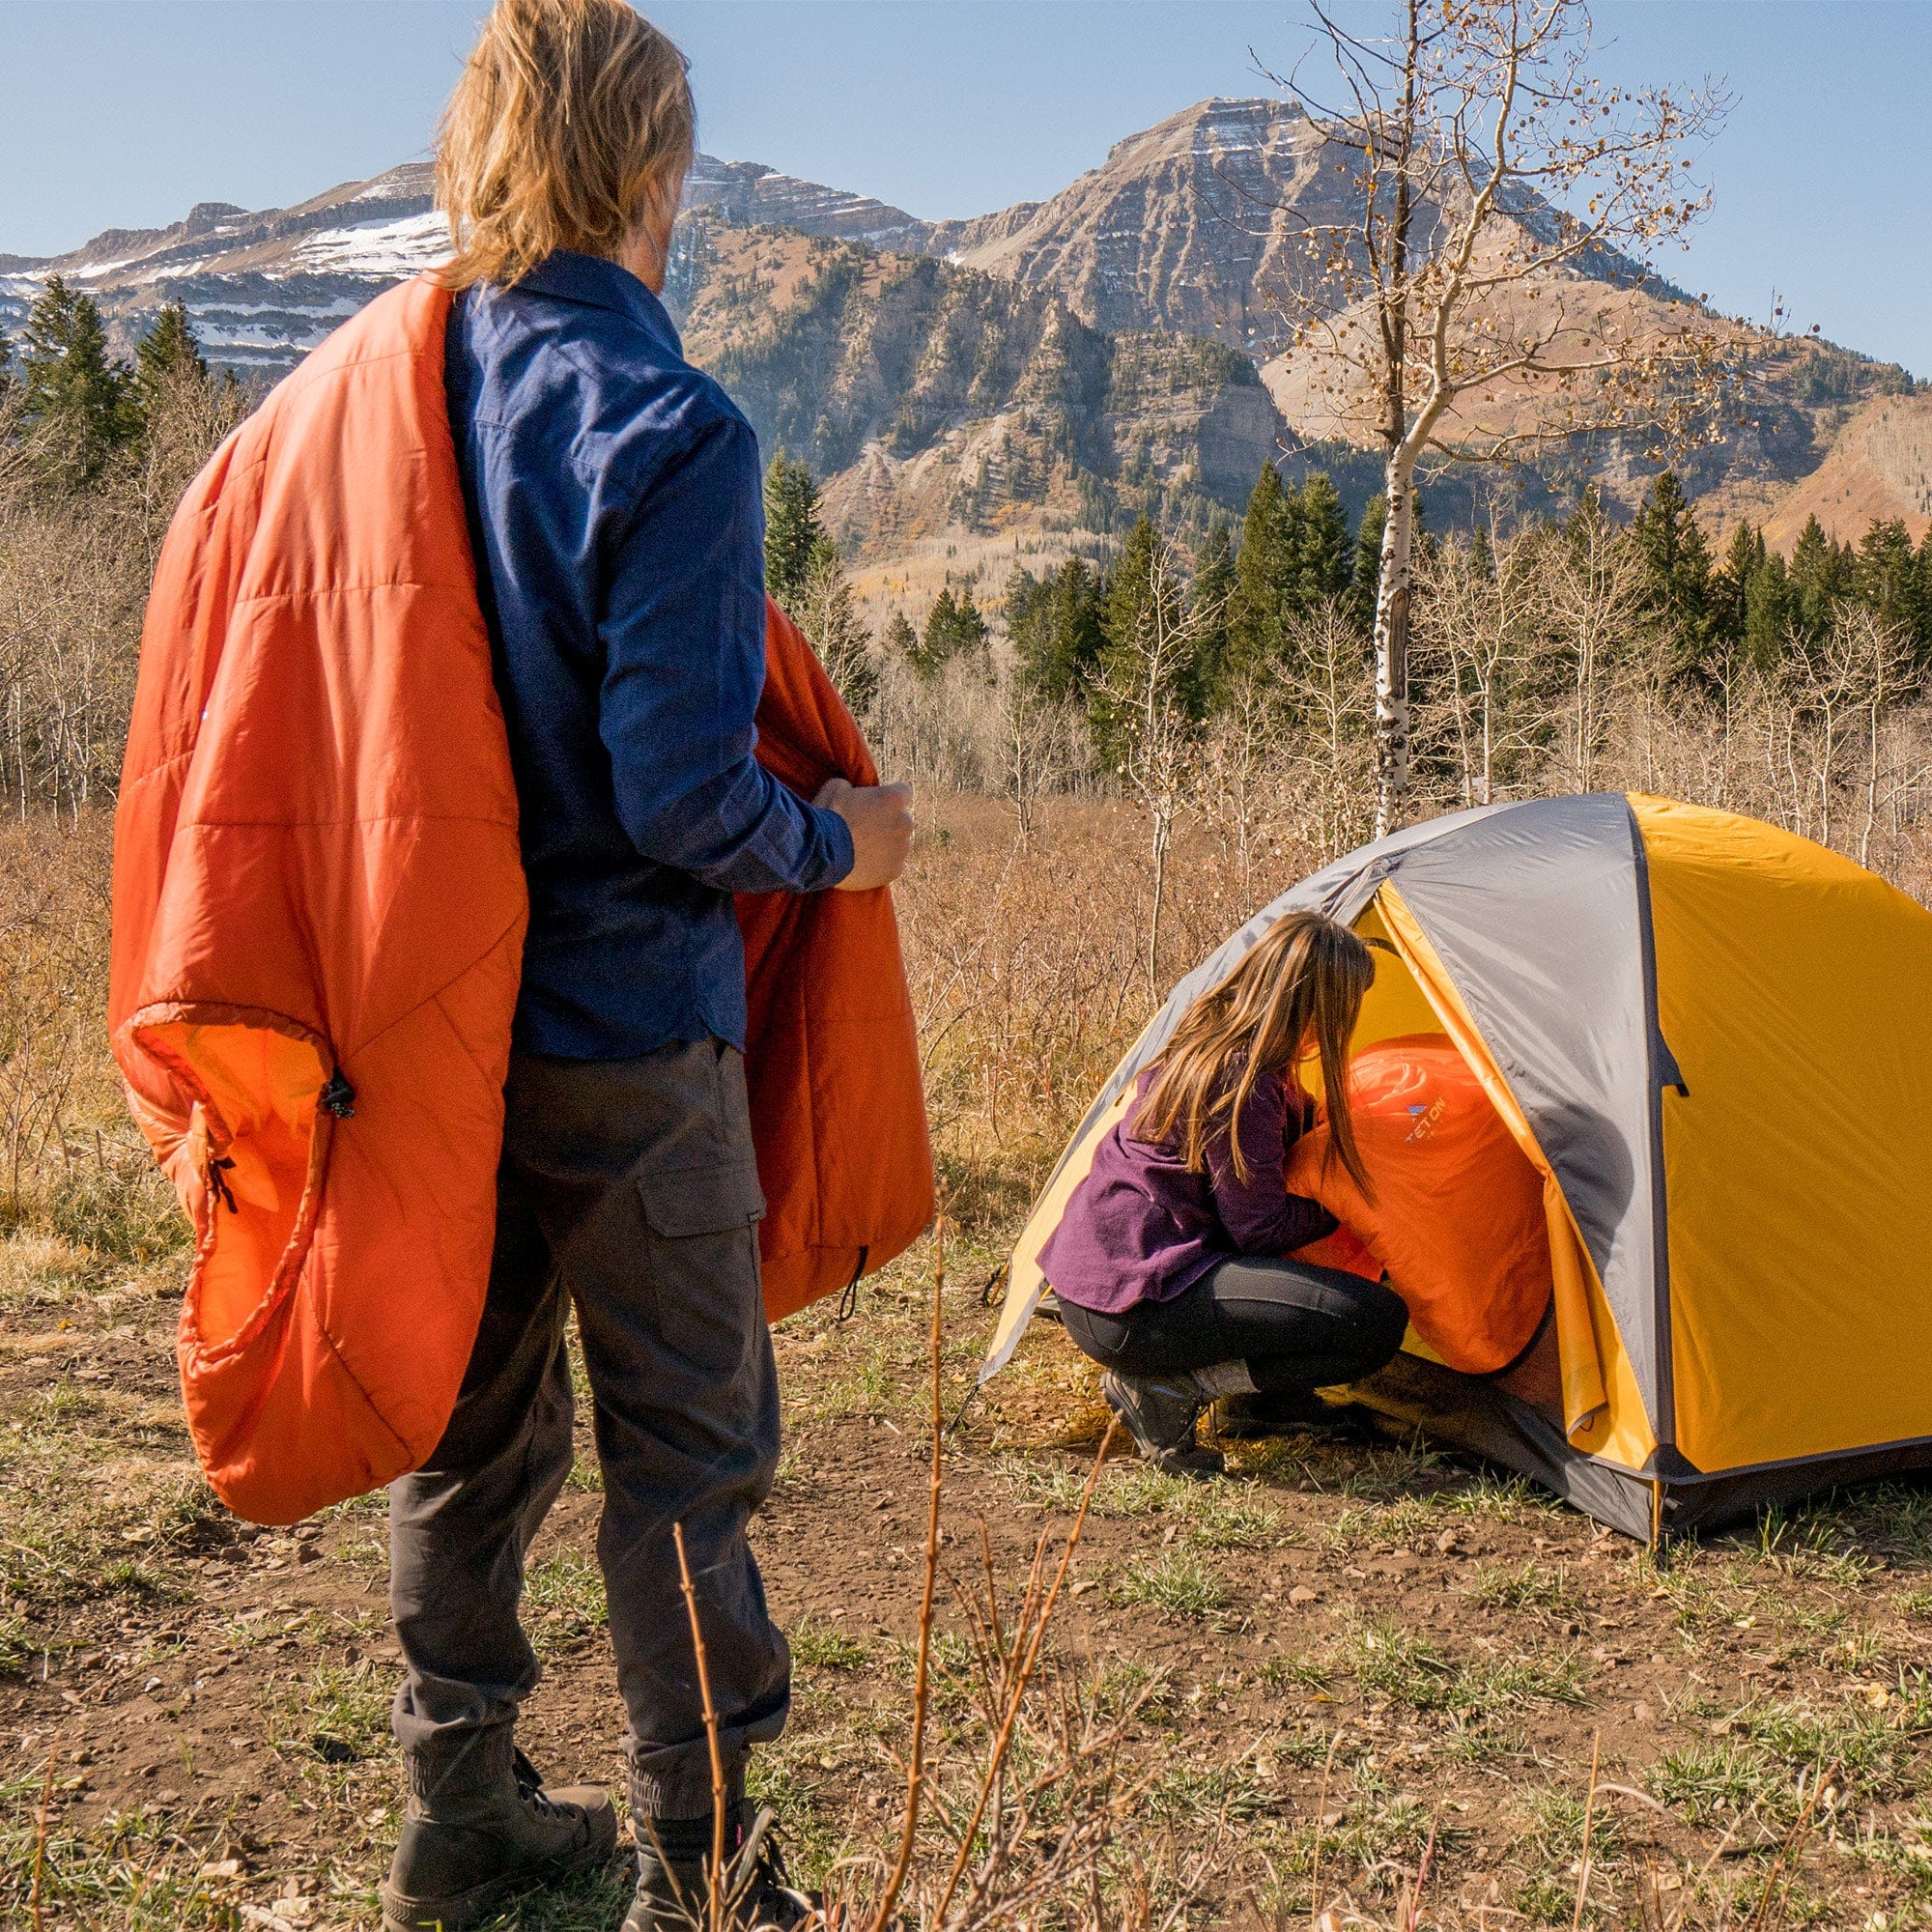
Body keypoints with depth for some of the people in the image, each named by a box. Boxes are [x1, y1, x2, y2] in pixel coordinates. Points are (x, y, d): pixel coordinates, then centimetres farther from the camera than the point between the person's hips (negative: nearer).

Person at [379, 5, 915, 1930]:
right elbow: (679, 785, -21)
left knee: (465, 1418, 19)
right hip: (625, 1036, -7)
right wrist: (835, 844, -3)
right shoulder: (669, 436, -17)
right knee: (684, 1449, 7)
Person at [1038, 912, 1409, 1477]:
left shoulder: (1206, 1037, 8)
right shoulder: (1245, 1081, -20)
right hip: (1126, 1311, -10)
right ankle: (1167, 1388, -9)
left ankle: (1259, 1396, 19)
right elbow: (1262, 1230, -12)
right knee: (1377, 1322, -12)